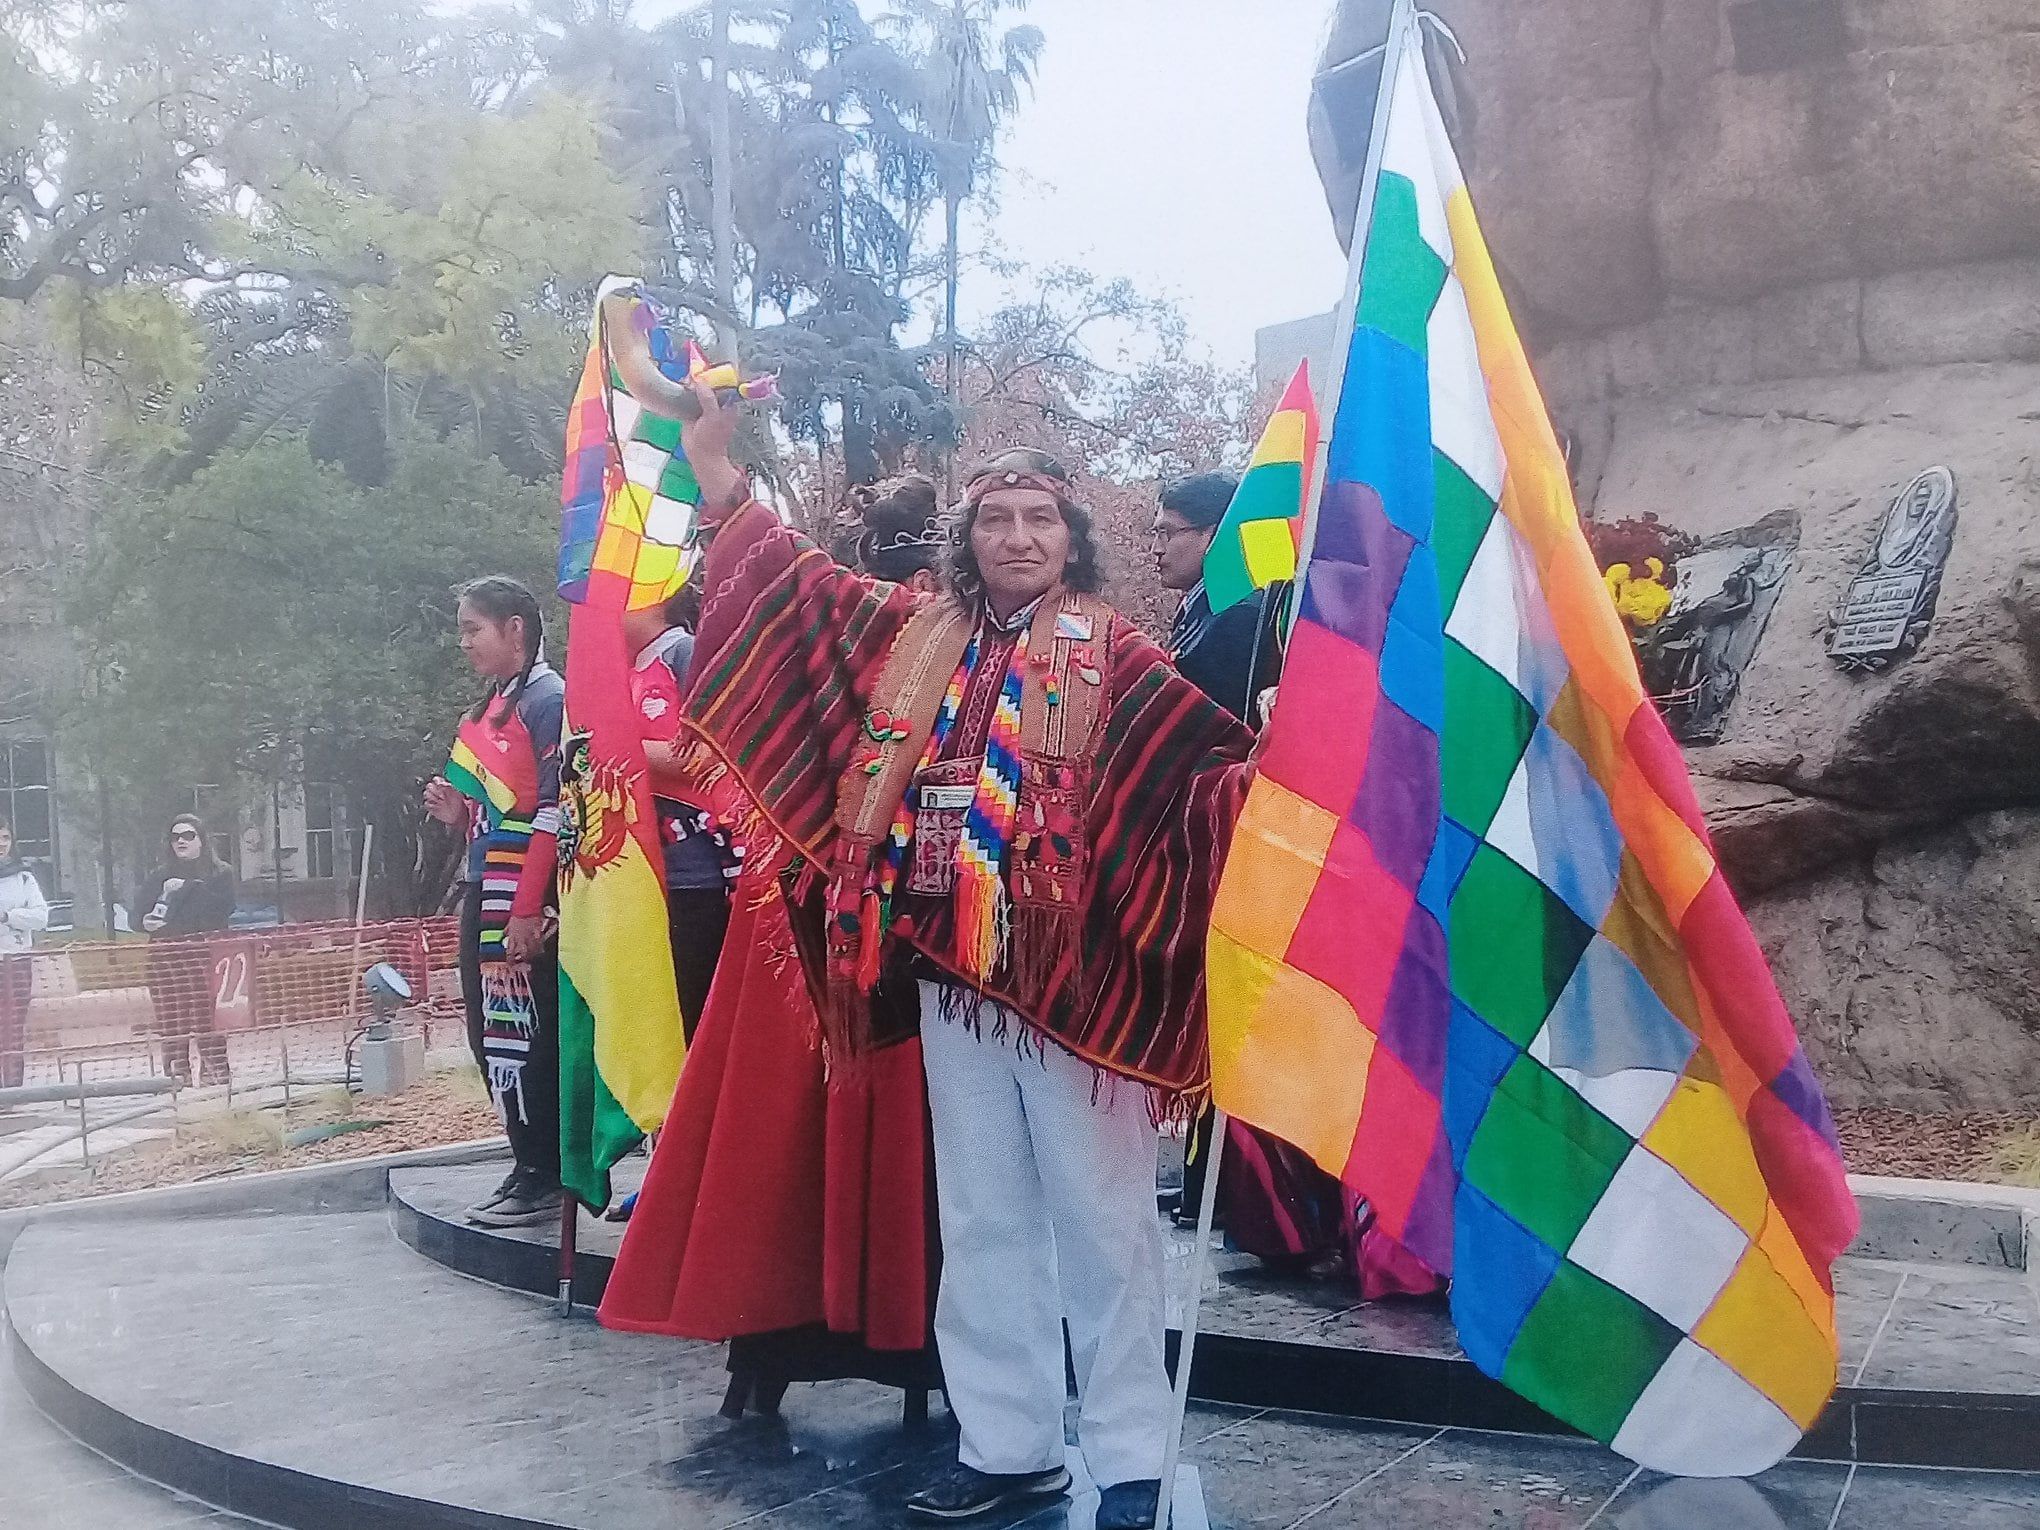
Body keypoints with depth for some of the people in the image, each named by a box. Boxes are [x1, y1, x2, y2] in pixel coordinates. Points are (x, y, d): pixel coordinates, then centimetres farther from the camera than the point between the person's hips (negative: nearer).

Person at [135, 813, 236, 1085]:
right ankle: (177, 1075, 4)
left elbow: (222, 908, -10)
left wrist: (187, 888, -9)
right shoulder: (161, 877, 19)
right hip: (165, 958, 4)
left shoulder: (220, 873, 7)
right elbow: (138, 908, 14)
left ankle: (214, 1072, -8)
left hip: (203, 956, -4)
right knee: (170, 1021, 0)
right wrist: (146, 921, -8)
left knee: (207, 1019, -11)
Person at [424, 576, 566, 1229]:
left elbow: (555, 812, -18)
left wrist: (528, 910, -21)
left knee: (524, 1037, -6)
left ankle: (544, 1179, 3)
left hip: (526, 904, -9)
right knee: (491, 1037, 11)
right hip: (483, 896, 10)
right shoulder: (491, 707, 17)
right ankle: (531, 1168, 20)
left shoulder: (549, 701, -11)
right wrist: (458, 810, 5)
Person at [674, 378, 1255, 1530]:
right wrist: (714, 459, 21)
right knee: (983, 1222, 12)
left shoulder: (1108, 649, -1)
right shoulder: (916, 632, 11)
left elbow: (1204, 748, -11)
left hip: (1075, 973, -5)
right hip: (951, 972, 5)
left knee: (1103, 1217, 1)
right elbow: (792, 578, 20)